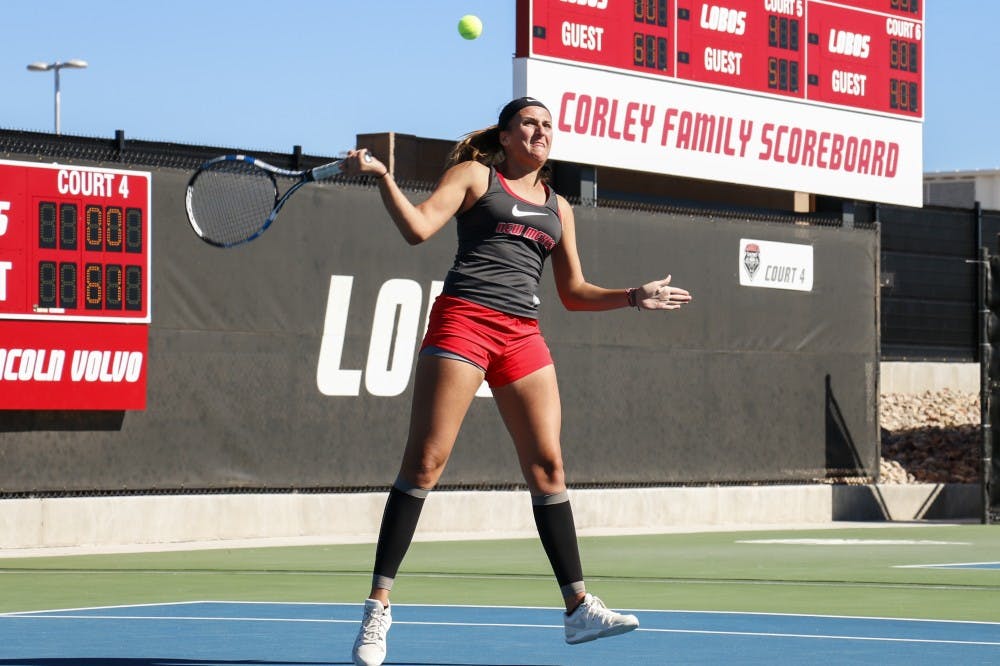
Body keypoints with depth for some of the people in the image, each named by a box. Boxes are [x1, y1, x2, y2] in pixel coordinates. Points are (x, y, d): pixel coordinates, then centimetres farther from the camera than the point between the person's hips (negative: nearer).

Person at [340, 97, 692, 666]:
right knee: (426, 460, -9)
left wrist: (634, 297, 15)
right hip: (464, 320, -5)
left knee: (548, 465, 0)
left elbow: (574, 293, 25)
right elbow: (419, 228, -4)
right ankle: (379, 605, -7)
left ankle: (579, 608, 4)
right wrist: (383, 178, -15)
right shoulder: (474, 175, 10)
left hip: (523, 336, 5)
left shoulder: (559, 208, 22)